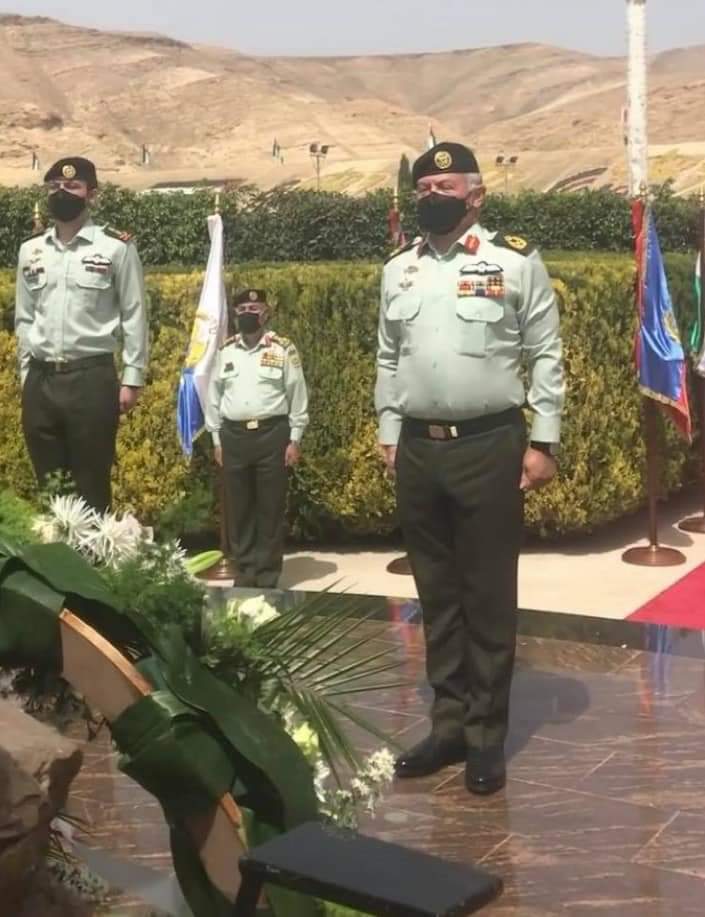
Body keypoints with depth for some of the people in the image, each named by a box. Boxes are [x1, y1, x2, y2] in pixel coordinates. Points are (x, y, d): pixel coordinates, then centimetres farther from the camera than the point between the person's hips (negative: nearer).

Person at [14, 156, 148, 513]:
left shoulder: (116, 247, -1)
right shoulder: (30, 250, 11)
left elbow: (134, 317, -1)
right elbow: (23, 319, 15)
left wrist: (132, 379, -5)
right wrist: (26, 375, 11)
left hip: (91, 379, -4)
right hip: (40, 381, 4)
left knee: (91, 487, 1)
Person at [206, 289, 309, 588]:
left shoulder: (283, 349, -1)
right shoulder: (225, 351, 9)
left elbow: (297, 396, 1)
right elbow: (214, 397, 13)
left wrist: (295, 440, -2)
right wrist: (217, 439, 10)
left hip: (271, 434, -3)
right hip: (234, 436, 3)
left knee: (270, 508, 2)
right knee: (238, 508, 7)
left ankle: (268, 574, 10)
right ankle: (245, 570, 18)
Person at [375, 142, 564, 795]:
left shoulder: (516, 263, -3)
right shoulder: (397, 271, 11)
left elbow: (545, 358, -2)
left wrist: (542, 442, -7)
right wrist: (389, 436, 12)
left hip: (490, 447, -4)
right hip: (418, 449, 5)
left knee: (488, 596, 3)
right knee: (436, 593, 12)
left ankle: (487, 735, 15)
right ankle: (448, 724, 24)